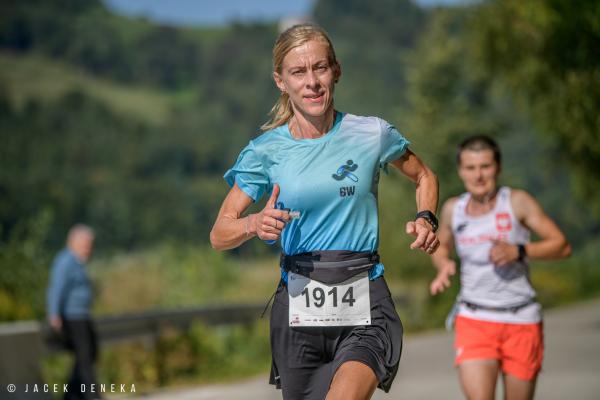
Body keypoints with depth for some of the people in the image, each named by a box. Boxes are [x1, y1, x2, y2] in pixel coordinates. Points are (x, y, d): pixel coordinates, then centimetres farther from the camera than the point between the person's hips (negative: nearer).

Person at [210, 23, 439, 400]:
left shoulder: (372, 134, 1)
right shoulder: (266, 151, 1)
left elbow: (424, 177, 20)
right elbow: (220, 234, 3)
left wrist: (426, 219, 0)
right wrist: (255, 224, -18)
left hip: (364, 305, -2)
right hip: (298, 303, 2)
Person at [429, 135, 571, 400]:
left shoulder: (518, 202, -6)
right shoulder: (452, 209, 3)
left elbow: (561, 246, -5)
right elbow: (441, 246, 23)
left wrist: (518, 251, -20)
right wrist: (444, 266, 1)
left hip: (521, 321, -1)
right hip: (474, 320, 1)